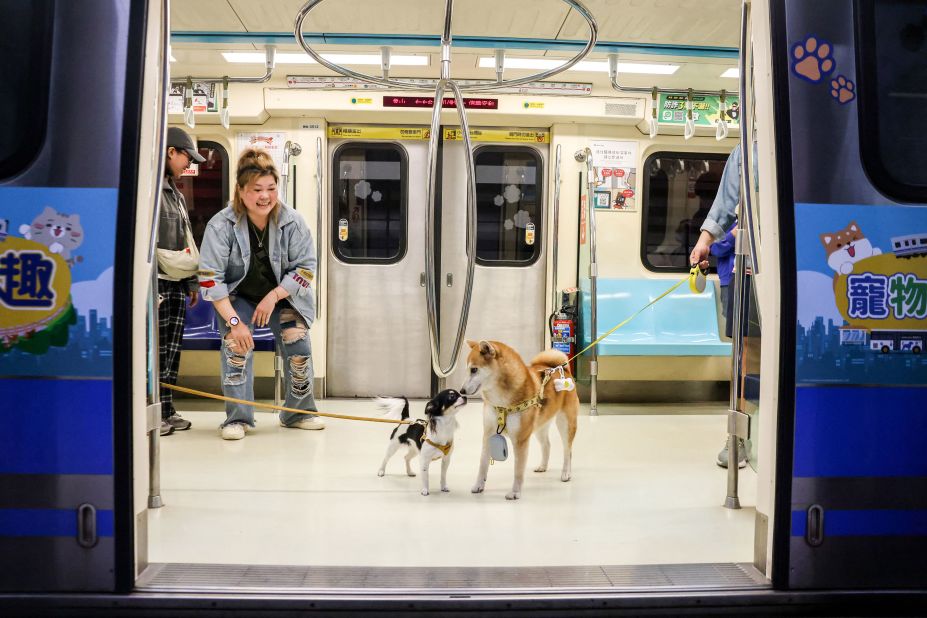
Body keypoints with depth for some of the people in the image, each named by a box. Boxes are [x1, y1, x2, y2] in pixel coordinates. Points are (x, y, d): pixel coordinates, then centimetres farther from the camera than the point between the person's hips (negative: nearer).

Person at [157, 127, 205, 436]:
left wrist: (192, 282, 22)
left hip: (177, 283, 9)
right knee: (156, 349, -6)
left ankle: (167, 410, 17)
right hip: (157, 281, -9)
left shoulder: (176, 194, 20)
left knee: (173, 349, 10)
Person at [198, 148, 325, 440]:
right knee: (236, 345, -22)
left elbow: (305, 267, -10)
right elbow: (210, 277, -22)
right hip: (237, 297, -2)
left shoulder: (292, 221, -19)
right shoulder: (221, 225, -24)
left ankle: (299, 412, 11)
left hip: (282, 294, 2)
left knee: (297, 342, -9)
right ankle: (238, 418, -10)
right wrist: (234, 321, -26)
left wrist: (273, 296, -21)